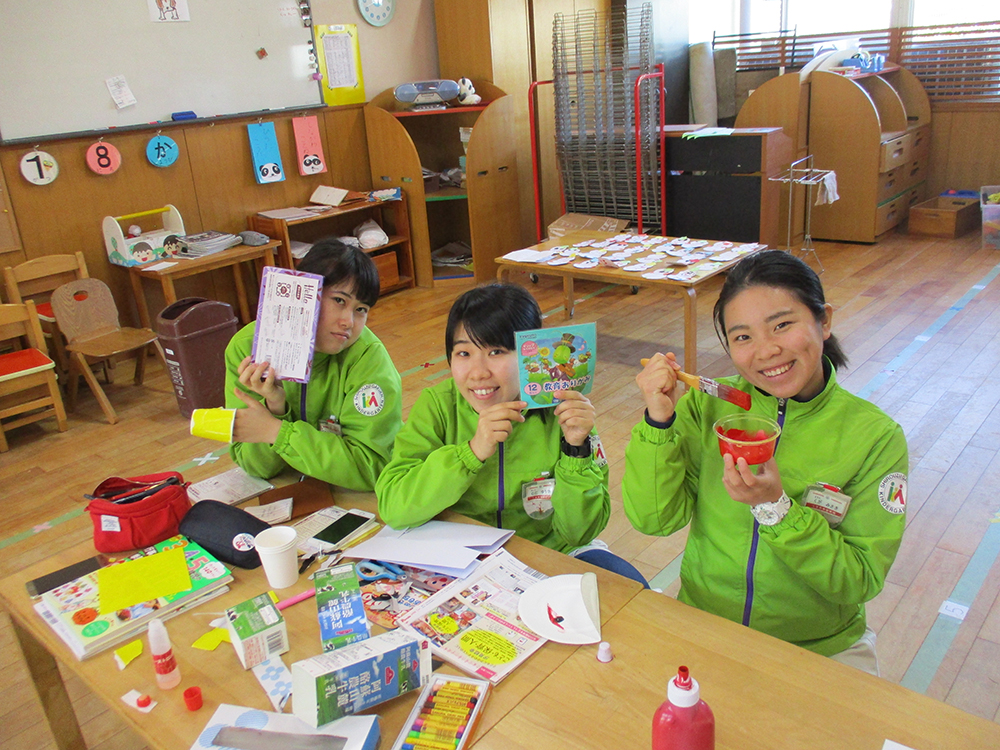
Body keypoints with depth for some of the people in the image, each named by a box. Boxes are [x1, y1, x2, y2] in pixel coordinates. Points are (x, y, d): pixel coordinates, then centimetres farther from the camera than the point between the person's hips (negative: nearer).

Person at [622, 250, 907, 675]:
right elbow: (653, 520, -10)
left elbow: (860, 582, -12)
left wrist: (775, 506, -26)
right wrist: (659, 422, -23)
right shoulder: (706, 406, -7)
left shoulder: (876, 438, -11)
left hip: (821, 649, 0)